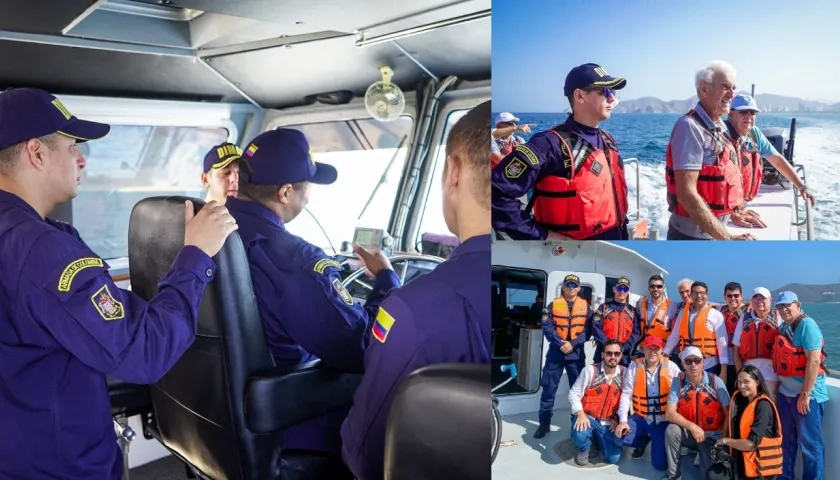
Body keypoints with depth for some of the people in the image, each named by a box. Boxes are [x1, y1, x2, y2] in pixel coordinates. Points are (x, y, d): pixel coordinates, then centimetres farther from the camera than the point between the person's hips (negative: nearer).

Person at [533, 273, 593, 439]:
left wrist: (573, 344, -14)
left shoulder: (585, 306, 3)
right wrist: (560, 343, -17)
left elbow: (588, 329, -2)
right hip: (556, 352, 0)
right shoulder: (554, 304, 1)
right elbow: (547, 327, -6)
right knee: (549, 389, 2)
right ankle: (544, 423, 12)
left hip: (576, 353, 1)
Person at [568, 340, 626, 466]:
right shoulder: (590, 371, -12)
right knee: (579, 436, -34)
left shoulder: (624, 373, -3)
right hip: (587, 417, -3)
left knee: (613, 458, -8)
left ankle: (597, 440, 26)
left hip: (607, 423, 3)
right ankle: (584, 448, 6)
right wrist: (580, 414, -23)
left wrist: (617, 418, -6)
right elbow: (573, 394, -11)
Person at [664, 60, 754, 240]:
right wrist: (727, 238, -25)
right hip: (692, 235, -8)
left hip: (716, 232, 8)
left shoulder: (720, 129, 8)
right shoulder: (690, 127, -18)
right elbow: (687, 194, -25)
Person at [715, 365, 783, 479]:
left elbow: (751, 443, -23)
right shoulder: (739, 399, 6)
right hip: (743, 462, 7)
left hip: (761, 466, -7)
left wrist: (726, 441, -10)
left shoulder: (763, 406, -18)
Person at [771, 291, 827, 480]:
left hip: (807, 395, -8)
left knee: (809, 443, 0)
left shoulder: (807, 325, -14)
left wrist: (805, 394, -21)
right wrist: (777, 386, 11)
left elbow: (814, 361, -20)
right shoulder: (783, 328, 10)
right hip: (785, 393, 8)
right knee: (786, 439, 16)